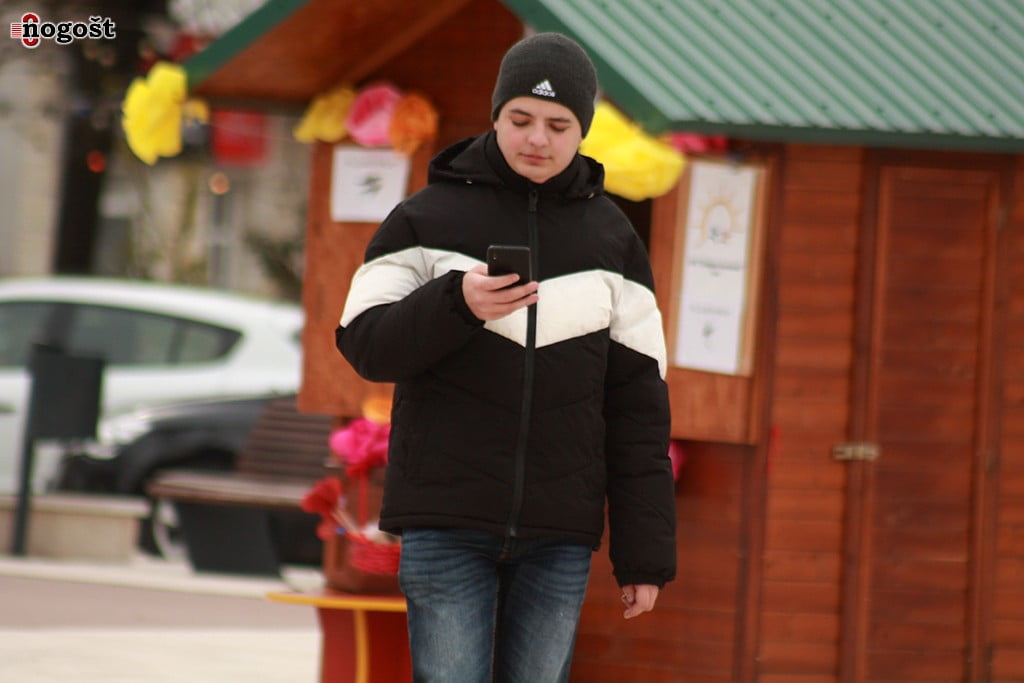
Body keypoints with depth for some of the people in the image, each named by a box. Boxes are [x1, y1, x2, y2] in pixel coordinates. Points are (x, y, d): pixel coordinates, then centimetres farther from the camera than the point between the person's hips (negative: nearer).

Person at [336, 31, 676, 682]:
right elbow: (367, 344, -3)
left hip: (559, 531, 2)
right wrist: (457, 303, -22)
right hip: (446, 523, -2)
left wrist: (645, 553, 2)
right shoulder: (429, 218, 4)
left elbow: (637, 401, 7)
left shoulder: (612, 239, 9)